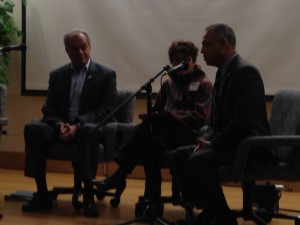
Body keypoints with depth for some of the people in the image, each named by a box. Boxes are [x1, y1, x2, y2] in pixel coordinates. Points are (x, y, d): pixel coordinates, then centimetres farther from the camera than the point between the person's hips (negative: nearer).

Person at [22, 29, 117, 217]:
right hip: (62, 128, 3)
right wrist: (60, 124, -16)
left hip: (89, 128, -3)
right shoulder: (57, 75, 14)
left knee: (89, 131, -39)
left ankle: (88, 195, -34)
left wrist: (78, 125, -21)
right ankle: (42, 193, -21)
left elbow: (107, 110, -7)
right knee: (32, 128, -25)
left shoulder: (106, 74, 3)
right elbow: (49, 109, 9)